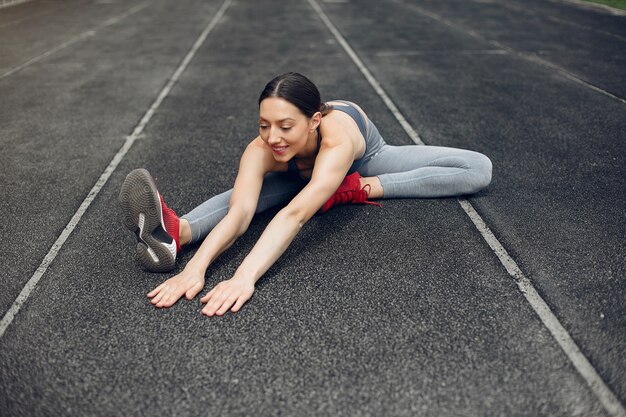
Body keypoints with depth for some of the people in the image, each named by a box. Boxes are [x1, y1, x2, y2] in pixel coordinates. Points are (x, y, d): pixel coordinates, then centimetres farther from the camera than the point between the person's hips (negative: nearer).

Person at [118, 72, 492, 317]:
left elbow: (296, 214, -63)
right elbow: (239, 212, -54)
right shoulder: (260, 150, -40)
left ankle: (361, 188, -27)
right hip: (299, 170, 1)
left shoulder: (337, 138, -50)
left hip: (365, 156, -1)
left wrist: (245, 277, -74)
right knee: (246, 192, -31)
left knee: (480, 170, -13)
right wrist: (196, 267, -70)